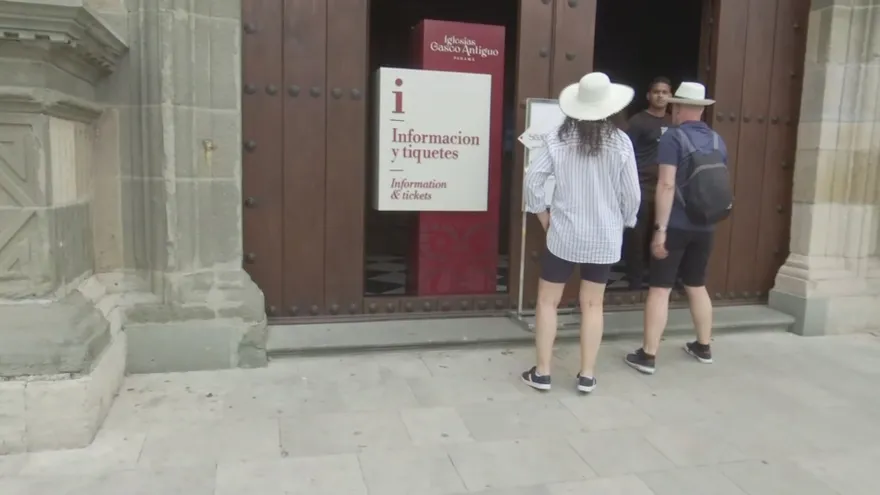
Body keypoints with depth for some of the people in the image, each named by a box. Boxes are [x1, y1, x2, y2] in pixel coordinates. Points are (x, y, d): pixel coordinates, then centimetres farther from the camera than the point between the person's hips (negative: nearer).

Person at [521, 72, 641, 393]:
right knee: (592, 305, 13)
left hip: (564, 234, -1)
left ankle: (541, 373, 14)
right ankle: (587, 376, 19)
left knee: (547, 301, 11)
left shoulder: (558, 138, -7)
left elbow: (532, 179, -10)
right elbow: (632, 194, -3)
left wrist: (544, 217, 3)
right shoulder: (620, 142, -5)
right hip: (605, 238, 2)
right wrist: (623, 224, 14)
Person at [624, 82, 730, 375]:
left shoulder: (673, 138, -11)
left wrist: (660, 229, -20)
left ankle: (647, 356, -1)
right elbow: (723, 187, 14)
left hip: (676, 226, -6)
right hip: (704, 227, 6)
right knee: (697, 286, 19)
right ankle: (703, 348, 30)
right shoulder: (718, 141, 9)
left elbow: (667, 185, -20)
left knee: (660, 289, -3)